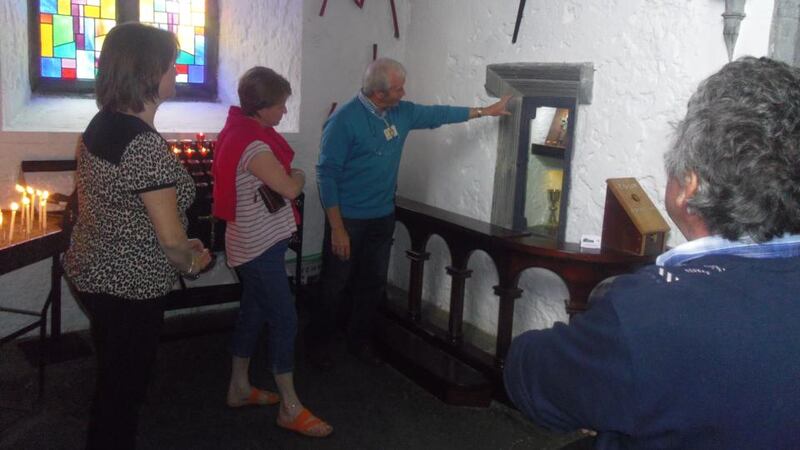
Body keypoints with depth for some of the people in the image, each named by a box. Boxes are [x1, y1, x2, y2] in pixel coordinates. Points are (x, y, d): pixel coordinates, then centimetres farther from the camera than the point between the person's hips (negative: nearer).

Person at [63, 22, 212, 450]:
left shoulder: (100, 124, 2)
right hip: (128, 287, -9)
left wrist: (179, 248, 12)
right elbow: (171, 237, -23)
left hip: (92, 273, 9)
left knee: (112, 379, 26)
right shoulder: (146, 145, -26)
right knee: (123, 388, 12)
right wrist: (191, 262, -2)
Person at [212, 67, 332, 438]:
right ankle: (290, 408, 6)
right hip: (260, 245, -10)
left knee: (253, 311, 18)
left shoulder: (243, 131, 9)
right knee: (284, 318, -4)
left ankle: (239, 387, 31)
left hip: (256, 241, 10)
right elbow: (290, 188, -23)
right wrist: (299, 176, -3)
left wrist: (287, 176, -3)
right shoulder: (253, 145, -24)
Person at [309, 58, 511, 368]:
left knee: (374, 284, 14)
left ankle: (359, 339, 31)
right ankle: (319, 341, 24)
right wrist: (337, 228, -20)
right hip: (348, 219, -6)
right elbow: (327, 174, -18)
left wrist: (485, 111, 19)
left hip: (383, 217, 6)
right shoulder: (344, 120, -18)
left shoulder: (402, 112, 2)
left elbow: (437, 114, 17)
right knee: (335, 285, 5)